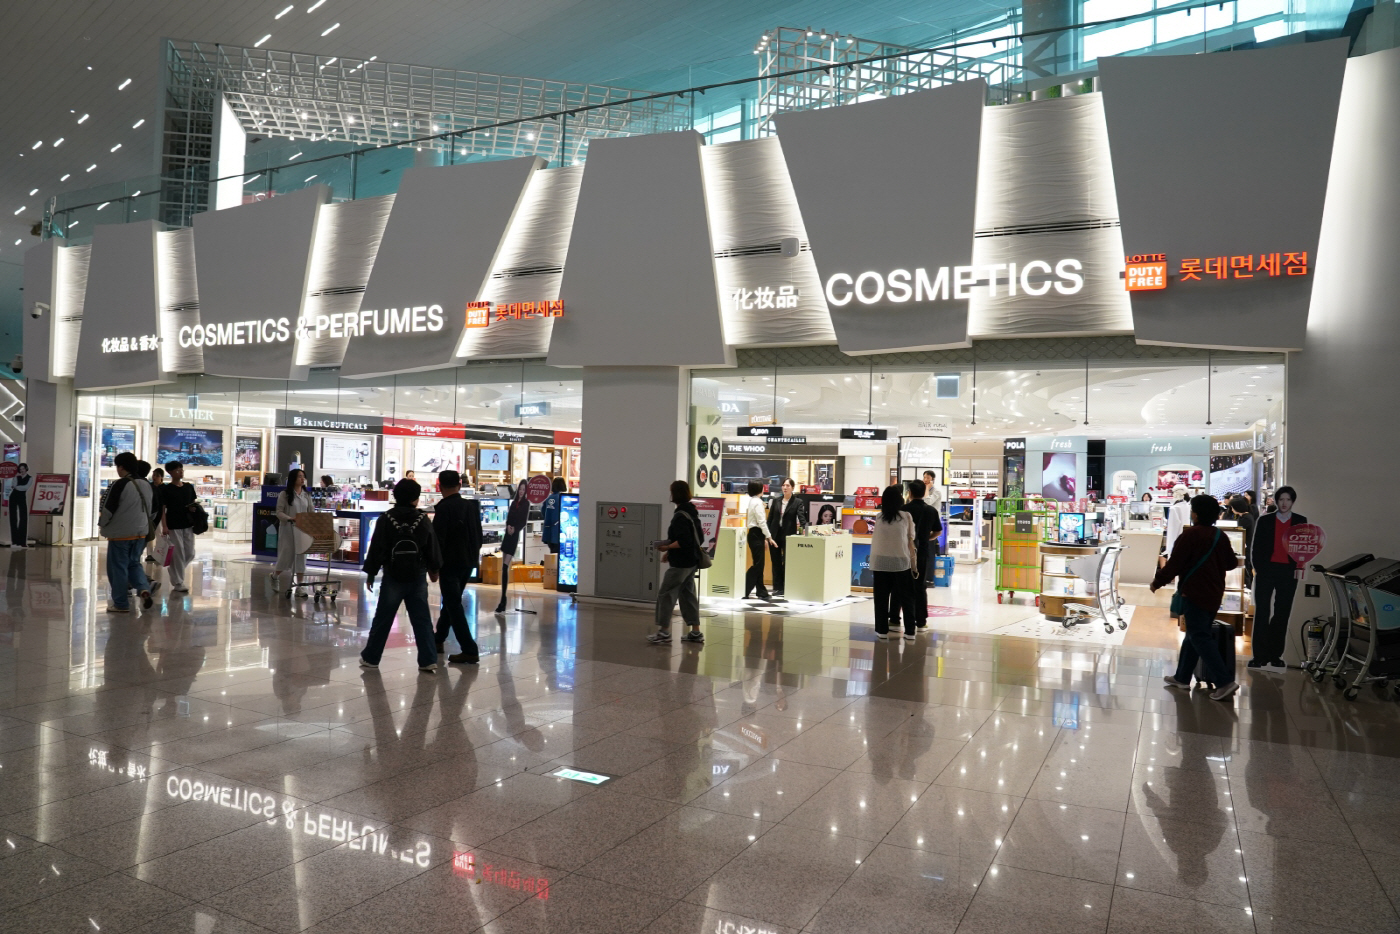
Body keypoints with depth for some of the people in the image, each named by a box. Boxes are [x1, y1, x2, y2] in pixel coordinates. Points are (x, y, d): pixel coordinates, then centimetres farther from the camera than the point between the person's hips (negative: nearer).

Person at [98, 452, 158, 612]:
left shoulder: (120, 485, -16)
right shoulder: (147, 485, 6)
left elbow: (108, 509, -13)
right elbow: (153, 509, 15)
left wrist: (102, 524, 5)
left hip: (120, 533, -7)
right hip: (140, 532, 7)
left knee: (118, 567, 4)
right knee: (134, 563, 19)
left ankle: (120, 603, 9)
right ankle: (144, 589, -4)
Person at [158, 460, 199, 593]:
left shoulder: (189, 487, 10)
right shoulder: (166, 489, -5)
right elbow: (162, 509, -6)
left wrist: (194, 508, -5)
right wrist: (164, 526, -14)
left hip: (188, 525, 5)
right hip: (173, 526, -5)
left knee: (190, 554, 7)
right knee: (178, 554, -3)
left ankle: (173, 570, 32)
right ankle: (178, 583, 7)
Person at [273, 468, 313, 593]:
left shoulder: (306, 495, 10)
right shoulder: (284, 494, -3)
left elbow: (311, 511, 10)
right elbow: (279, 512, -7)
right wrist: (290, 518, -24)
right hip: (288, 528, -4)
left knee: (301, 556, 1)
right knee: (286, 555, 3)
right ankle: (275, 576, 32)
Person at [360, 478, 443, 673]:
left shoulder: (386, 519, -6)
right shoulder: (423, 520, -3)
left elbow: (376, 549, -4)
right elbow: (433, 548, 3)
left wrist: (370, 573, 6)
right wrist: (434, 570, 18)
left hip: (393, 578, -1)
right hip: (418, 578, 1)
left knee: (382, 620, 10)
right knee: (422, 620, 5)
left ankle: (370, 658, 20)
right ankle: (428, 660, 2)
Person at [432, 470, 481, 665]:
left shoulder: (444, 508, -13)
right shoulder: (472, 506, 7)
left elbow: (438, 539, -17)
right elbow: (479, 535, 13)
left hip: (450, 563, -7)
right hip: (468, 562, 7)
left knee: (453, 605, -4)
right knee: (452, 601, 22)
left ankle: (469, 650, -10)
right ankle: (438, 639, 35)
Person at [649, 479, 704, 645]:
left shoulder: (680, 516, -19)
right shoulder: (692, 512, 10)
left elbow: (684, 541, -27)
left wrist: (667, 547, -14)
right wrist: (671, 552, 15)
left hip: (680, 563, -10)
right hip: (691, 562, 10)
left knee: (665, 595, -2)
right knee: (688, 594, 15)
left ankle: (664, 632, 0)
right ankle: (696, 632, 17)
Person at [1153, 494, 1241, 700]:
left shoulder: (1190, 535, -14)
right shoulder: (1221, 537, 7)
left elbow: (1174, 563, -16)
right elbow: (1231, 563, 16)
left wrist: (1157, 582, -4)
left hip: (1194, 593, -8)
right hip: (1214, 594, 8)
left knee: (1200, 637, -7)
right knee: (1194, 635, 16)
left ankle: (1224, 681, -15)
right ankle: (1182, 677, 23)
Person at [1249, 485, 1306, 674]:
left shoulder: (1300, 521, 9)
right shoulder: (1264, 520, 7)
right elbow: (1256, 546, 6)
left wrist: (1299, 567, -4)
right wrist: (1258, 567, -3)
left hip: (1288, 572, 1)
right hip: (1266, 570, -1)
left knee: (1282, 614, 3)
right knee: (1262, 612, -4)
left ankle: (1275, 656, 8)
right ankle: (1260, 656, -2)